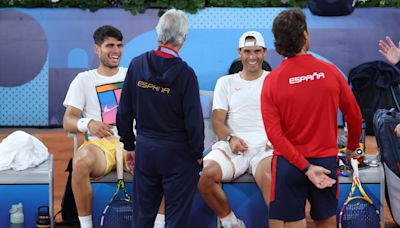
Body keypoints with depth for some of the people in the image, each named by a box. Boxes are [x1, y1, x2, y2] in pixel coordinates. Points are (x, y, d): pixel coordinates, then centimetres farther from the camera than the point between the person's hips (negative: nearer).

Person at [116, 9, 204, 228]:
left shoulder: (137, 64, -3)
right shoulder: (185, 73, -15)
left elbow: (124, 112, 3)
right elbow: (194, 121, -13)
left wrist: (129, 145, 14)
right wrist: (197, 154, 1)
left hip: (144, 149, 4)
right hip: (177, 153, -4)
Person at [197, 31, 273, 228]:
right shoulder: (225, 82, 19)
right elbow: (218, 120, 10)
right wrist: (230, 139, -11)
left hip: (265, 146, -2)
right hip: (232, 146, 2)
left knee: (270, 179, -37)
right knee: (205, 174, -27)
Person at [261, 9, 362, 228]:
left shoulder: (271, 80, -8)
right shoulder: (330, 72, -7)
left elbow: (274, 133, -15)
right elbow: (354, 115, 3)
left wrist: (306, 167, -13)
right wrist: (352, 147, 21)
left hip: (288, 161, -1)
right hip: (326, 160, 1)